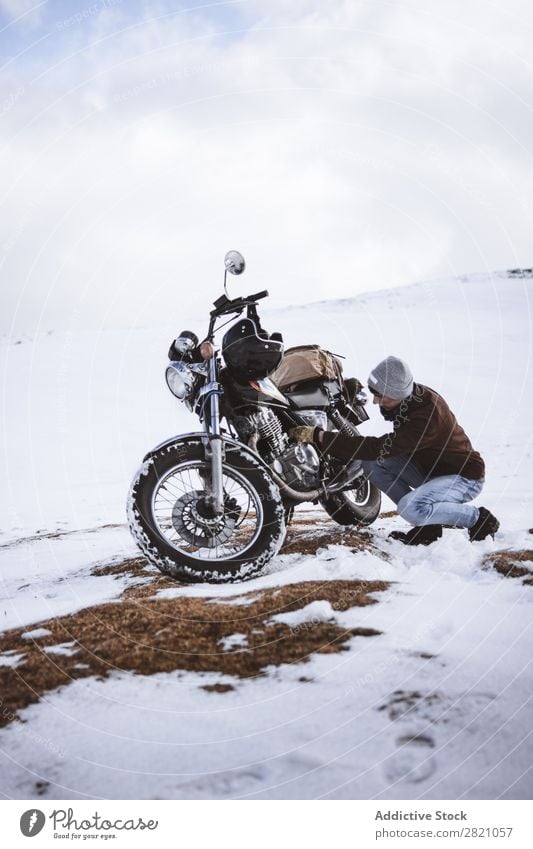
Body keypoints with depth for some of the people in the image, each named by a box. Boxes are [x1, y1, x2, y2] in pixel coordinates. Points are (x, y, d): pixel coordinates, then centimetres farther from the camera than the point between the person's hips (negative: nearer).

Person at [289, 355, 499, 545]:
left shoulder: (428, 413, -34)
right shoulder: (407, 399, -7)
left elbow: (380, 447, -38)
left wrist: (319, 436, -38)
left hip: (464, 475, -8)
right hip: (428, 467, 8)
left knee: (411, 507, -34)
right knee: (372, 463, -12)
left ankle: (478, 518, -6)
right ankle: (426, 524, -2)